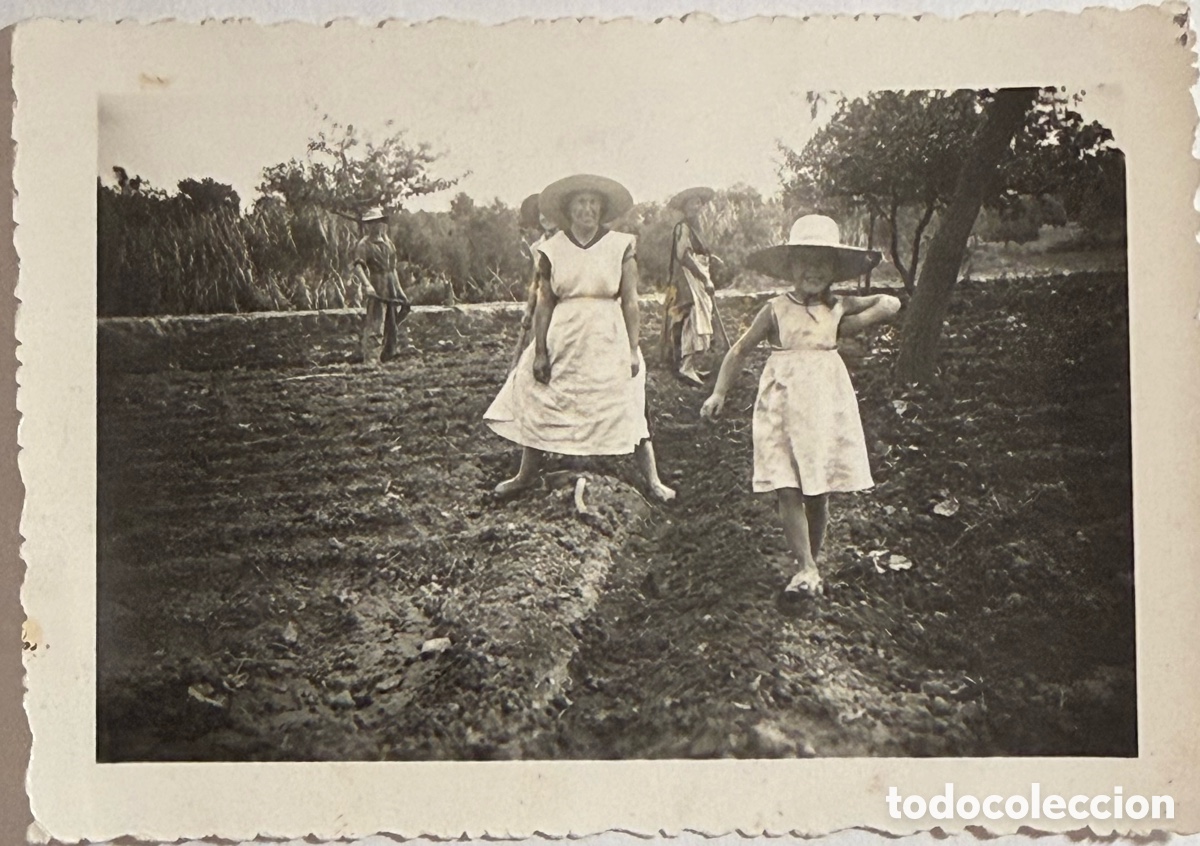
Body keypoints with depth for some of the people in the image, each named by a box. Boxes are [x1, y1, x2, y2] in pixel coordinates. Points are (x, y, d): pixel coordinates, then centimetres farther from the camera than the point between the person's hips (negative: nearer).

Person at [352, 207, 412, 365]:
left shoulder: (388, 243, 17)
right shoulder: (364, 244, -7)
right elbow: (358, 266, -21)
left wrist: (398, 288, 21)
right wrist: (367, 285, -36)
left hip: (391, 289, 8)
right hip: (376, 291, -8)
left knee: (392, 325, 13)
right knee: (373, 327, -12)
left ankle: (388, 355, 25)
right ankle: (370, 361, -13)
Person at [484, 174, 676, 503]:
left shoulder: (620, 247, -1)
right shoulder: (552, 250, 2)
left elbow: (630, 303, -2)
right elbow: (544, 304, 1)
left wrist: (633, 349, -6)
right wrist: (540, 352, -3)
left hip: (608, 341, -1)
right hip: (563, 339, 2)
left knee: (628, 409, -1)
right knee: (540, 405, 6)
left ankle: (653, 481, 8)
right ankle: (526, 475, 23)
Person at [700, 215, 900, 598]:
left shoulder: (838, 308, 7)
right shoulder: (776, 310, 2)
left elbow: (891, 304, 12)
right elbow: (740, 350, 8)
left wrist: (850, 325, 2)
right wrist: (719, 392, 4)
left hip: (826, 403, 2)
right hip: (783, 404, -1)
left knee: (818, 492, 5)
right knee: (787, 490, -9)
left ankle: (811, 564, 19)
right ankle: (806, 568, -6)